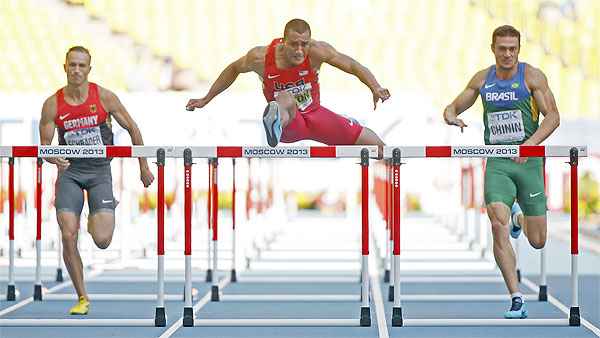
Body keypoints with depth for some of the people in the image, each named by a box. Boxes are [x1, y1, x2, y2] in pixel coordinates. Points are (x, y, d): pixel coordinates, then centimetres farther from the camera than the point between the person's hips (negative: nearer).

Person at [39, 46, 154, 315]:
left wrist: (143, 167, 8)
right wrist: (52, 158, -23)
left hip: (99, 171, -1)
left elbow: (132, 129, 5)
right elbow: (44, 146, 1)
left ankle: (97, 219, 27)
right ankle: (82, 298, 2)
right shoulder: (52, 104, -4)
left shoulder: (104, 97, -6)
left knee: (102, 240, -12)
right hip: (69, 171, 1)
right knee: (68, 237, -13)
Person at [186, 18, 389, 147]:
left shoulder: (317, 52, -22)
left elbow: (353, 66, -19)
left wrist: (375, 88, -37)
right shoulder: (261, 57, -21)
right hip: (289, 123, -3)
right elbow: (234, 70, -1)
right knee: (287, 98, -42)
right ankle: (276, 124, -78)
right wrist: (206, 100, 6)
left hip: (314, 115, 4)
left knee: (376, 145, 2)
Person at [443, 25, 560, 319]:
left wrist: (530, 144, -22)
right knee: (498, 226, -20)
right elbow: (454, 106, 19)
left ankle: (519, 217, 42)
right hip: (497, 162, 1)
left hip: (528, 161, -1)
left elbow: (553, 116, -7)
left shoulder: (532, 76, -2)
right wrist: (451, 117, -6)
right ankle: (516, 301, -13)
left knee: (537, 241, 3)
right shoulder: (482, 79, 8)